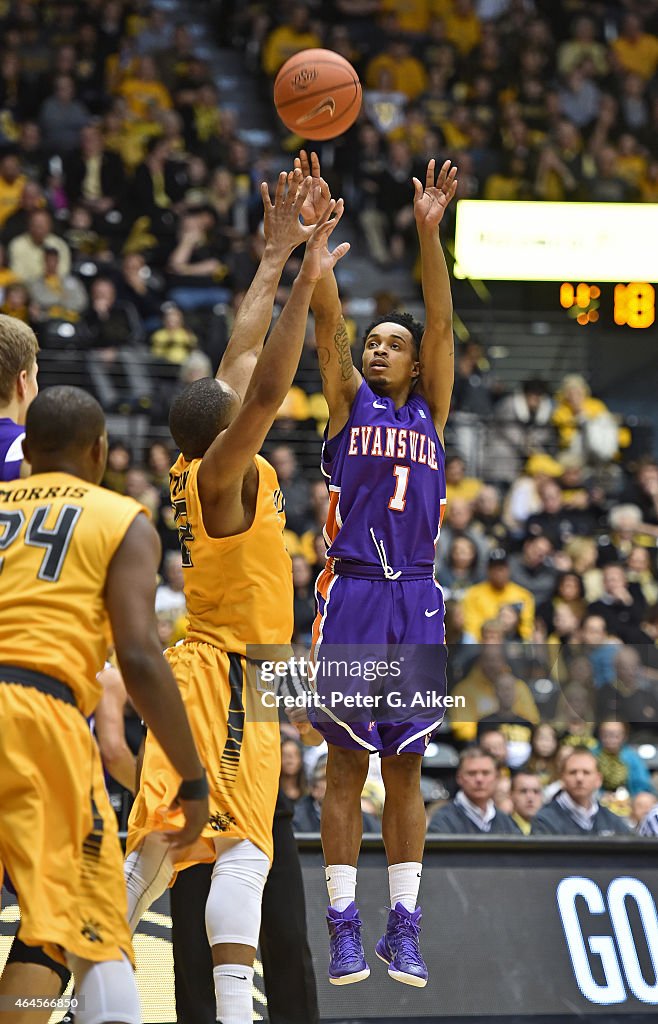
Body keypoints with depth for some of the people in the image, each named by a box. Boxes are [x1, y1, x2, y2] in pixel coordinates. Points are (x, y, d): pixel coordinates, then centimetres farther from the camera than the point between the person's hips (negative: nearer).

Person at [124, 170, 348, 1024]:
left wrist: (276, 258, 20)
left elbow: (242, 357, 17)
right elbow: (268, 389, -27)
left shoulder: (206, 465, 9)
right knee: (241, 846, -19)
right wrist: (304, 282, -27)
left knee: (157, 848, 9)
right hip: (229, 672, -9)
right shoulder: (222, 472, -13)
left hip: (206, 666, 9)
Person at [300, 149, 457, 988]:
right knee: (346, 766, -1)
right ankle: (345, 930, 2)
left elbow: (441, 321, 0)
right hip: (351, 595, -2)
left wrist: (429, 230, -12)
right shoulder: (348, 402, 9)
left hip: (414, 601, 2)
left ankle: (404, 931, 8)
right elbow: (325, 317, -3)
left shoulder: (430, 410, 12)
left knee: (404, 769, 5)